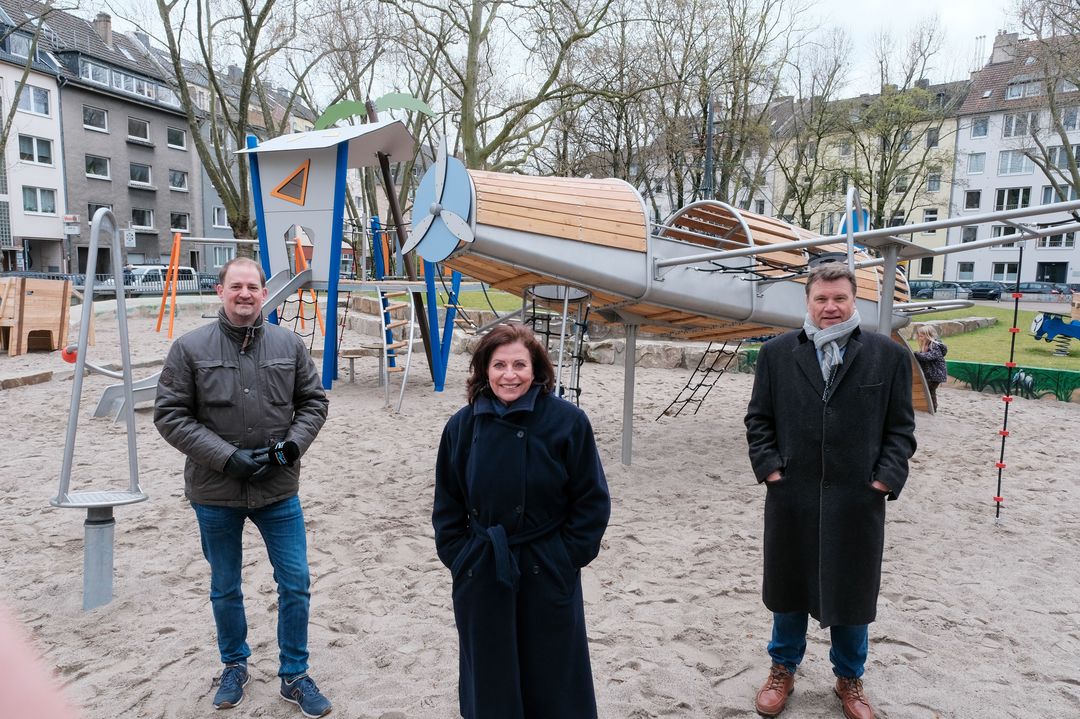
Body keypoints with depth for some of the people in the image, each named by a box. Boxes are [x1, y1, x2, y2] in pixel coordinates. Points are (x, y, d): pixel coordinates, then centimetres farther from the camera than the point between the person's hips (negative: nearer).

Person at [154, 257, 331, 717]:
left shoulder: (289, 345, -2)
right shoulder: (190, 348, -7)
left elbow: (313, 402, 6)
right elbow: (169, 415, -8)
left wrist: (292, 445, -10)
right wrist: (227, 457, -16)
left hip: (278, 490, 1)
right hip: (215, 494, -1)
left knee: (295, 583, 6)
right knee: (225, 589, 17)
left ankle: (294, 675, 26)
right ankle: (235, 666, 41)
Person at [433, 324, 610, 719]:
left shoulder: (567, 421, -10)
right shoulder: (463, 425, -1)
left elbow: (592, 501, -5)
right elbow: (447, 505, 8)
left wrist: (567, 557, -8)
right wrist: (459, 558, 1)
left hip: (548, 577, -2)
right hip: (481, 577, 3)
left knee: (552, 679, 12)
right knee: (489, 680, 16)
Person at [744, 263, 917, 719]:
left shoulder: (889, 356, 0)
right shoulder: (777, 354, 2)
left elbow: (900, 428, 2)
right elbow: (758, 419, 5)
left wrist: (886, 478, -7)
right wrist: (768, 467, -5)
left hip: (857, 499, 0)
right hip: (791, 496, 1)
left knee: (850, 592, 13)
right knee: (789, 586, 15)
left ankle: (849, 680, 36)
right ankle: (783, 670, 37)